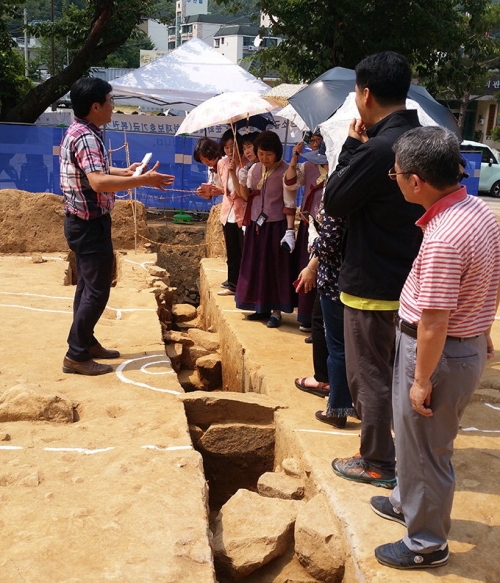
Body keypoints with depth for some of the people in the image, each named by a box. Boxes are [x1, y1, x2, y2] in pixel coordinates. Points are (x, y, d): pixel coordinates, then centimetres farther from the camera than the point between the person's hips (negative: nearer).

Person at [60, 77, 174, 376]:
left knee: (88, 285, 18)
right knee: (97, 290, -4)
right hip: (90, 224, -11)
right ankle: (76, 355, 2)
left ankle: (86, 342, 29)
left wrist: (125, 171, 17)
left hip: (83, 221, 11)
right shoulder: (86, 137, -22)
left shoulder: (79, 132, 11)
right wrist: (144, 180, -33)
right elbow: (98, 181, -36)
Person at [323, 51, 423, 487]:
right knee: (396, 371, 23)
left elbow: (334, 202, -14)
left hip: (372, 285, -9)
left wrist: (351, 147, -7)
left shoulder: (378, 148, -24)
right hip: (408, 278, 9)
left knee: (369, 374, 6)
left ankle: (377, 463, 19)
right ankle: (404, 448, 38)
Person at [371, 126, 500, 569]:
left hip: (440, 351, -10)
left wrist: (422, 380, -17)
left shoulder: (442, 239, -30)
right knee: (415, 437, 27)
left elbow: (434, 322, -27)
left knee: (425, 447, 9)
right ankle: (408, 502, 49)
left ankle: (427, 544, 29)